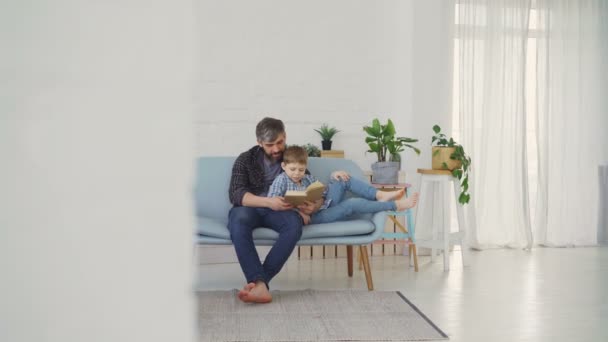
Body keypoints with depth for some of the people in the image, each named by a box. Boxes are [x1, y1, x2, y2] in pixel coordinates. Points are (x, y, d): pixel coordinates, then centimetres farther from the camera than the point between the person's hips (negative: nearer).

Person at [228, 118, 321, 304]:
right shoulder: (246, 159, 4)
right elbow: (235, 194, -11)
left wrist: (314, 206, -21)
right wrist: (267, 202, -29)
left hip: (278, 211, 1)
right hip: (249, 209, -1)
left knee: (295, 223, -34)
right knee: (239, 219, -38)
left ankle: (258, 280, -38)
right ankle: (260, 285, -47)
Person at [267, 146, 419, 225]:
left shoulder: (308, 178, 14)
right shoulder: (282, 180, -6)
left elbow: (324, 193, 17)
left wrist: (333, 176, 1)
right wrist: (294, 211, -27)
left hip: (326, 205, 8)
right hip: (314, 217, -8)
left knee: (343, 179, -4)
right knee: (352, 204, -24)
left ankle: (380, 195, -11)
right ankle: (396, 205, -20)